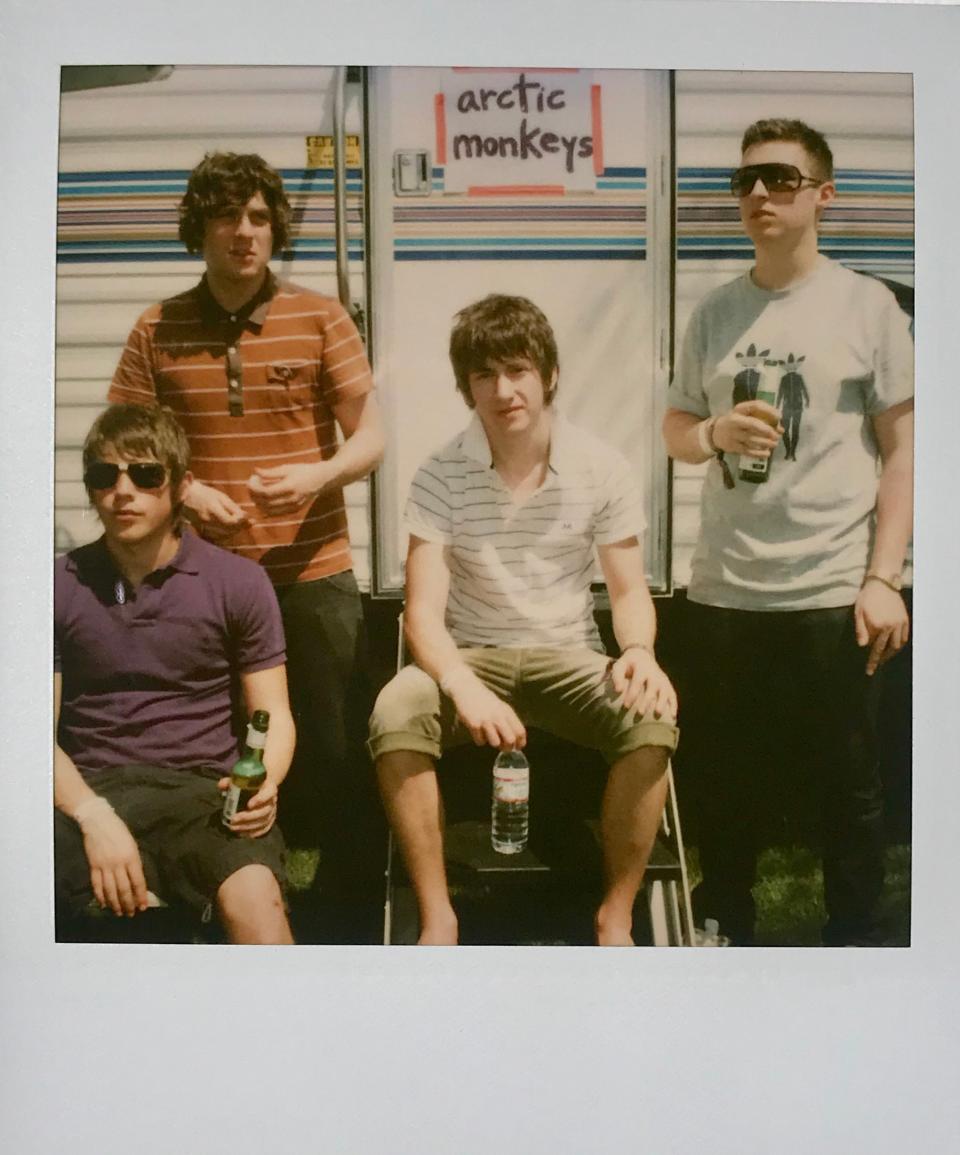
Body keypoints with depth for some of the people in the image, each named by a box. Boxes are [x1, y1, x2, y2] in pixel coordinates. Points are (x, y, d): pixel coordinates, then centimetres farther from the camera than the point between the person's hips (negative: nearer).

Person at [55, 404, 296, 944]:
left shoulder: (238, 581, 5)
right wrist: (94, 816, -16)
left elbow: (274, 715, 7)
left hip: (204, 789, -1)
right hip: (90, 792, 1)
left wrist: (264, 782, -17)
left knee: (256, 897, -33)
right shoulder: (62, 586, 8)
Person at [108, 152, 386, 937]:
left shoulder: (321, 320, 1)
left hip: (313, 575, -1)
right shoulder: (157, 332, 5)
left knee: (339, 749, 2)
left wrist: (319, 475, -22)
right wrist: (181, 490, -14)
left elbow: (371, 439, -2)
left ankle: (355, 903, 20)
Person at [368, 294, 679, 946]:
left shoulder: (602, 470, -5)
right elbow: (424, 612, -15)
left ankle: (616, 920, -12)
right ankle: (437, 921, -15)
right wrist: (465, 688, -35)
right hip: (471, 657, 0)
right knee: (395, 716, -31)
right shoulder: (441, 478, -9)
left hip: (567, 658, 1)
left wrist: (639, 650, -25)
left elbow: (629, 589, -1)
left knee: (652, 718, -29)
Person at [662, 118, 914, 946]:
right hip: (723, 591, 3)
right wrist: (715, 433, -9)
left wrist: (883, 577, -9)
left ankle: (856, 936, 24)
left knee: (847, 786, 7)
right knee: (726, 782, 12)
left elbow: (902, 446, 0)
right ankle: (725, 929, 30)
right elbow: (674, 428, 16)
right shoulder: (715, 312, 10)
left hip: (833, 592, -3)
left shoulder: (867, 304, 1)